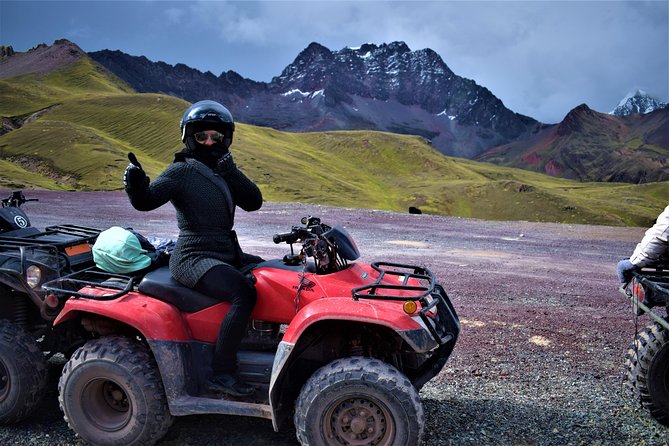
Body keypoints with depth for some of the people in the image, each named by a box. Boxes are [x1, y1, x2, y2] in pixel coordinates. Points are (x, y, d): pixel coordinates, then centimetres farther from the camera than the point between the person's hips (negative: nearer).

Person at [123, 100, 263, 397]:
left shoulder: (222, 173, 16)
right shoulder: (182, 171, -5)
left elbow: (253, 202, 3)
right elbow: (146, 200, -17)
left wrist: (231, 172, -10)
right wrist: (135, 184, -38)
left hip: (225, 254, 9)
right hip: (194, 258, -8)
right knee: (244, 294, -29)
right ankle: (222, 373, -20)